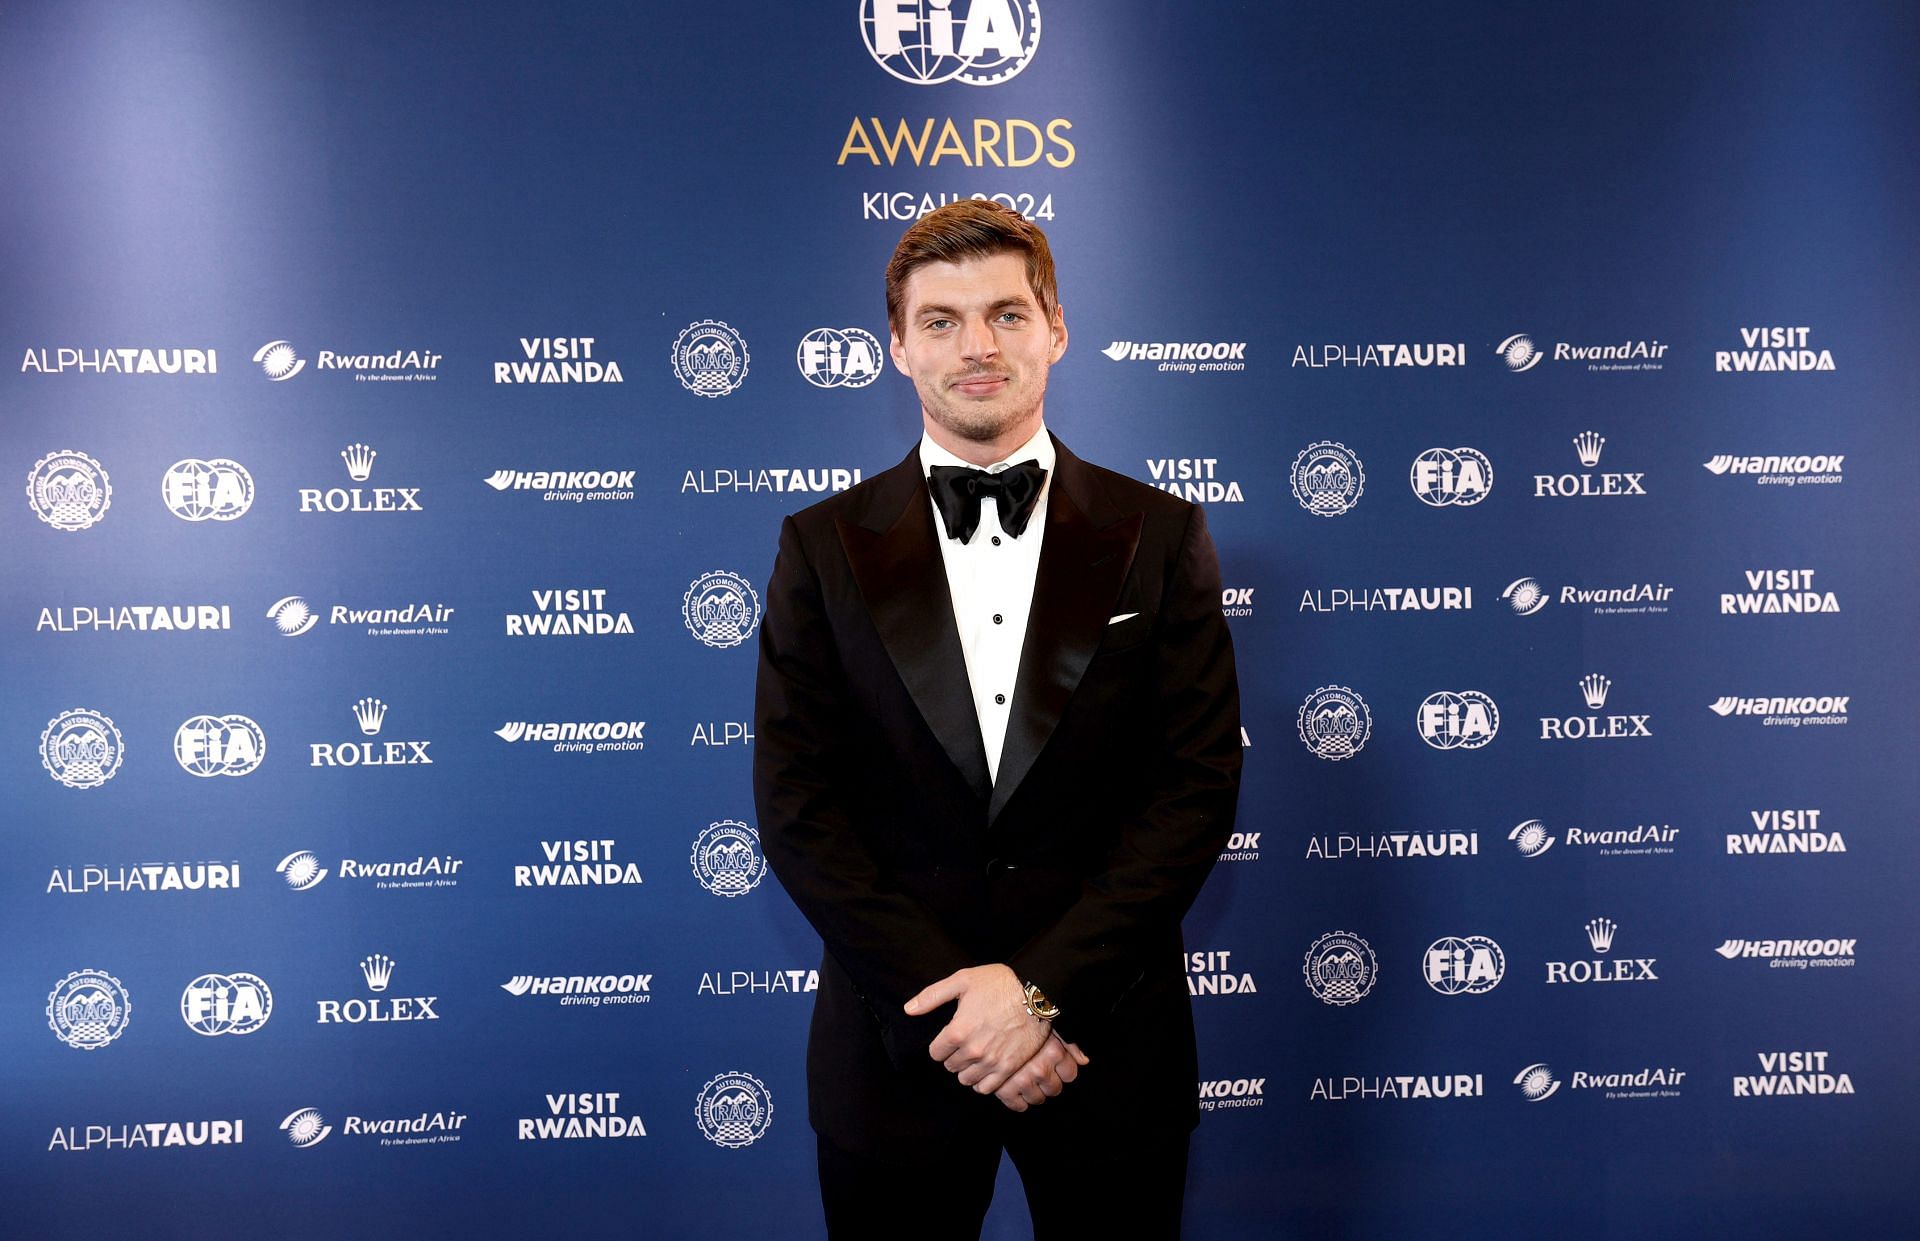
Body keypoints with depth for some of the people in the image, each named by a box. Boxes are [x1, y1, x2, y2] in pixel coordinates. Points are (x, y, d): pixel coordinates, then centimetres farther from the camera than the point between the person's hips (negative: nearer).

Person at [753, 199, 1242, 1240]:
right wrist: (947, 1000, -13)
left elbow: (1199, 784, -6)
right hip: (897, 1052, 0)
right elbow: (797, 809, -5)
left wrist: (1039, 985, -14)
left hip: (1107, 1045, 0)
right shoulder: (824, 548, 0)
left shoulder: (1160, 538, 0)